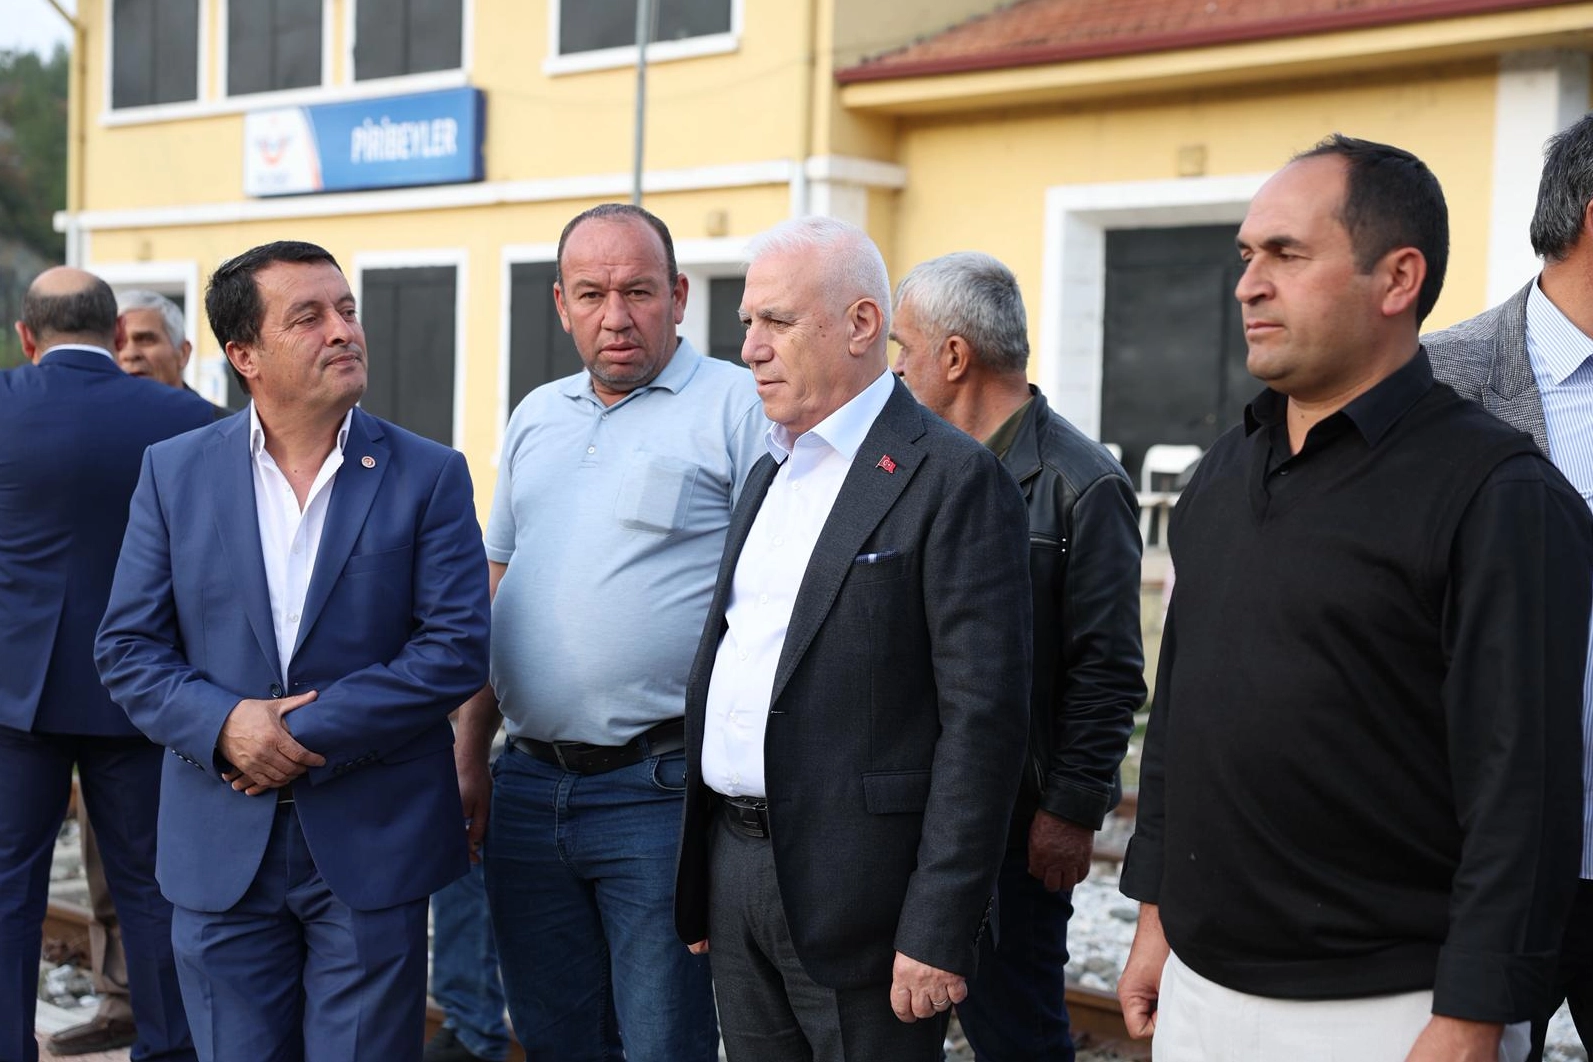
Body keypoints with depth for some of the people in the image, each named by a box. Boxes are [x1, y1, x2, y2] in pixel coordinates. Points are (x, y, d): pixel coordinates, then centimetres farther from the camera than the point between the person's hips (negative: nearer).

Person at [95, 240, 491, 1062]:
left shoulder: (429, 476, -2)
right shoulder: (174, 472, 4)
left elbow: (456, 648, -9)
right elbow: (128, 646, 2)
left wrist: (305, 734, -15)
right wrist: (223, 724, -16)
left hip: (372, 846, -1)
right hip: (220, 848, 2)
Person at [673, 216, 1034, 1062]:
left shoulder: (953, 478, -11)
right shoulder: (771, 471, 15)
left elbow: (982, 717, -15)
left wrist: (939, 932, -19)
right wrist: (698, 881, 15)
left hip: (855, 891, -7)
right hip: (733, 863, 7)